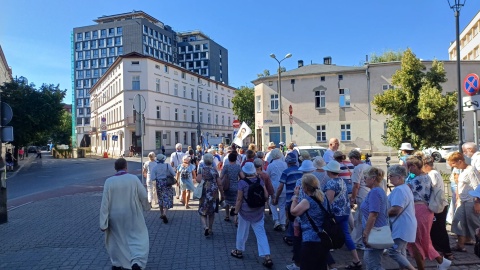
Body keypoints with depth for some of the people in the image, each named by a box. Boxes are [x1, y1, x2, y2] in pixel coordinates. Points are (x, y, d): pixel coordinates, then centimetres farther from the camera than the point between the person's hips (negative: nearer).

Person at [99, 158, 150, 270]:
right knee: (138, 238, 9)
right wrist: (146, 207, 15)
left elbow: (105, 203, -10)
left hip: (115, 217, 2)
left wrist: (103, 223, -5)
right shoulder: (134, 178, -13)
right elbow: (144, 195, -7)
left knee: (117, 239, 22)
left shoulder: (109, 181, -11)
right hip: (132, 216, -2)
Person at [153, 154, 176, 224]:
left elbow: (153, 178, -9)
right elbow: (173, 174, -9)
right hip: (167, 184, -2)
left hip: (159, 184, 2)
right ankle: (164, 214, -19)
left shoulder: (155, 167, -7)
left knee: (160, 198, 19)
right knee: (167, 199, -1)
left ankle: (161, 214, 28)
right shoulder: (167, 165, -11)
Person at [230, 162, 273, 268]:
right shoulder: (260, 180, -4)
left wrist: (236, 211, -2)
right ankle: (267, 257, -1)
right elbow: (266, 196, 1)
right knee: (261, 233, 4)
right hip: (258, 212, 3)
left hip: (245, 211, -3)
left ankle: (239, 251, 36)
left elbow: (239, 199, -13)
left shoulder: (242, 182, -16)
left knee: (242, 231, 17)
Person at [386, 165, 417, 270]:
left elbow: (396, 210, -28)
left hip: (401, 227, -11)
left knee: (393, 252, -9)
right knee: (401, 251, 18)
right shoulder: (406, 188, 16)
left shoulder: (399, 190, -19)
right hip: (403, 225, 11)